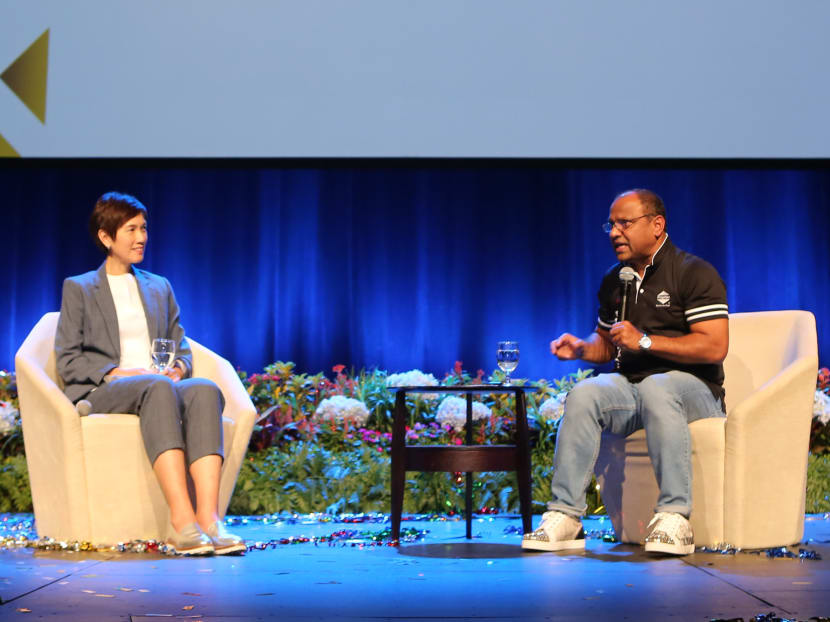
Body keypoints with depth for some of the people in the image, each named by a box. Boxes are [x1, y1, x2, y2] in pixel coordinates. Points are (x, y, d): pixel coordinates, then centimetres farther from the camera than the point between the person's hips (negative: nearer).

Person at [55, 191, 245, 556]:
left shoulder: (159, 287, 27)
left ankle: (208, 516, -47)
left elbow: (181, 348, 21)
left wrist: (178, 368, -3)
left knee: (205, 389, -33)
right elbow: (68, 361, 4)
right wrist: (117, 373, -13)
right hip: (102, 392, -3)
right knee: (157, 387, -39)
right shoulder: (78, 289, 15)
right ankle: (181, 519, -50)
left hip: (160, 385, 4)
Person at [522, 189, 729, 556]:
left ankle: (674, 515, -37)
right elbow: (606, 344, 29)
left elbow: (715, 347, -14)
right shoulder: (614, 281, 17)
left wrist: (644, 341, -17)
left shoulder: (695, 274, -4)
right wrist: (581, 348, 4)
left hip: (692, 387, -5)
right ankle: (565, 514, -29)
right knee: (582, 395, -26)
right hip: (629, 385, 5)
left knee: (655, 389, -40)